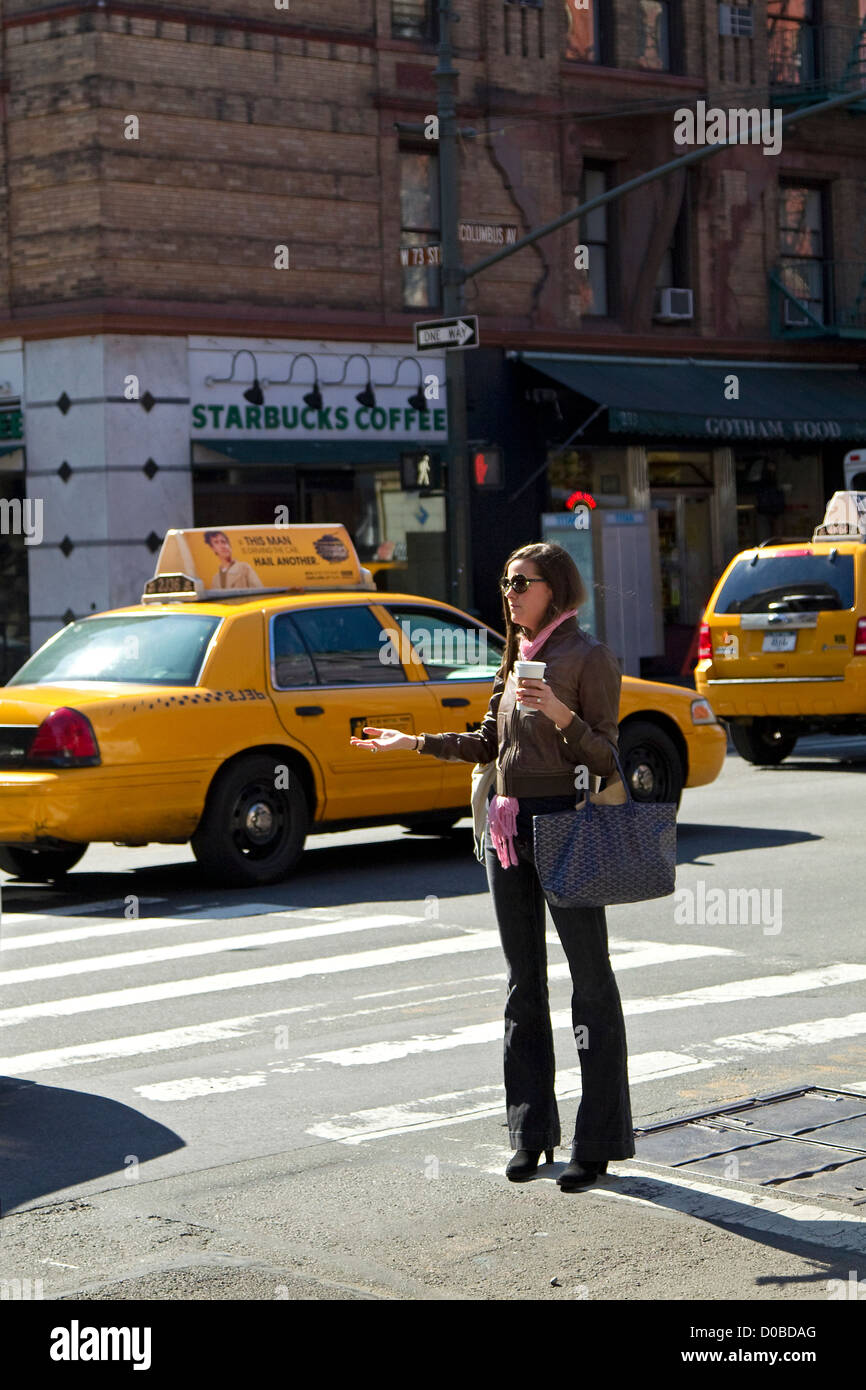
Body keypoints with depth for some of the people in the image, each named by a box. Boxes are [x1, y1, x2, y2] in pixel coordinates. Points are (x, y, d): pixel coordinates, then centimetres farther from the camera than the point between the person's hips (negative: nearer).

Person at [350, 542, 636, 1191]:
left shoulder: (589, 656, -8)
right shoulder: (517, 658, 16)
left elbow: (605, 755, -13)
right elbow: (489, 744, 22)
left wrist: (562, 714, -27)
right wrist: (416, 741, 19)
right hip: (508, 828, 8)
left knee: (591, 983, -2)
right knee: (524, 985, 12)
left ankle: (599, 1141, 1)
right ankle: (533, 1132, 20)